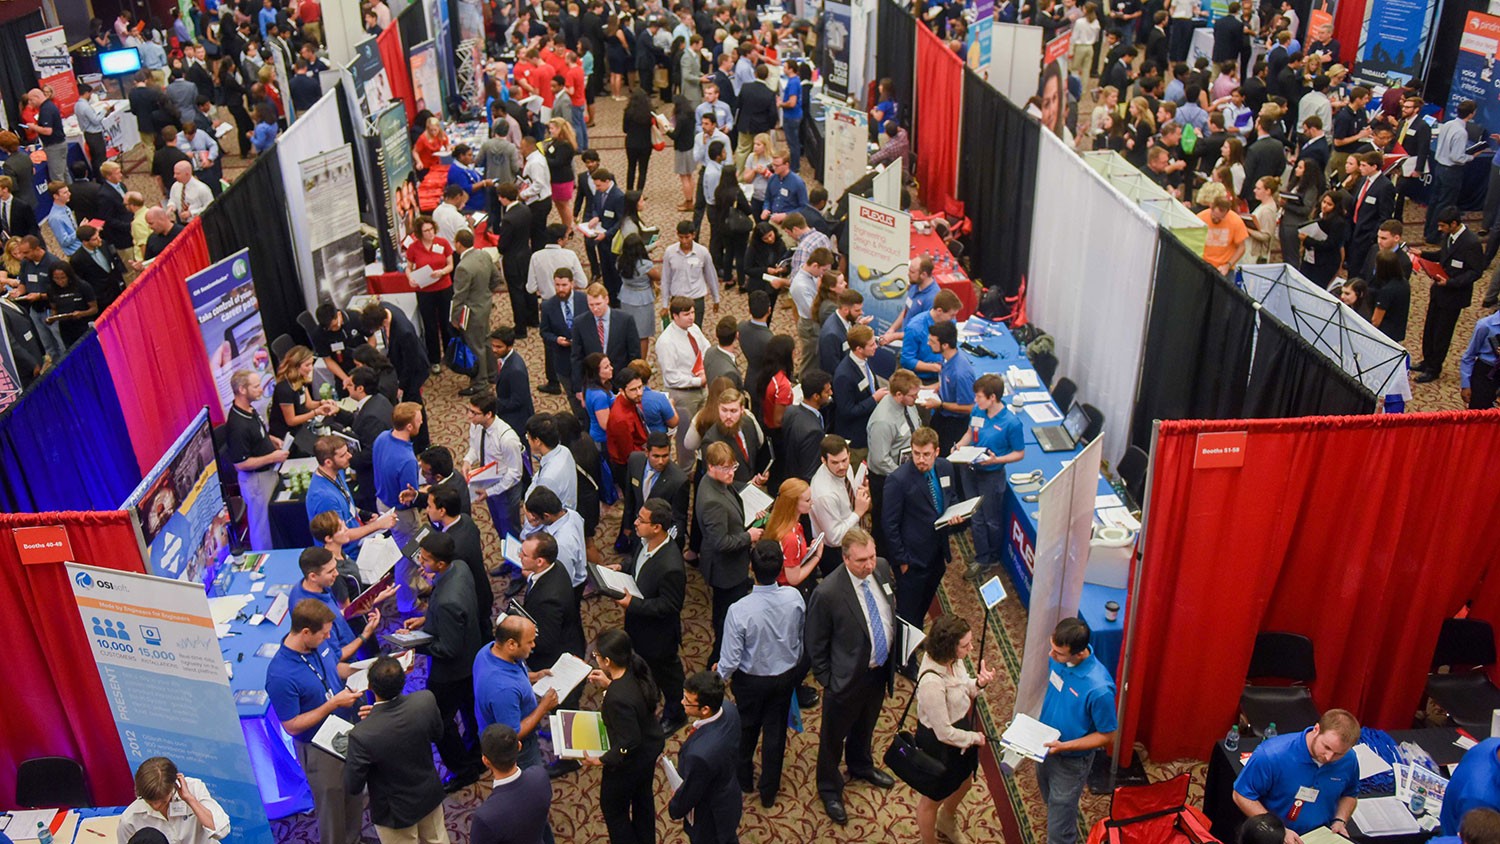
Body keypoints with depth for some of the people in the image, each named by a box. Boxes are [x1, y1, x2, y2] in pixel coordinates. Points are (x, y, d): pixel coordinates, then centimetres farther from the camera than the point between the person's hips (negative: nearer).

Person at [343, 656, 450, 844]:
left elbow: (353, 786, -20)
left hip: (396, 811, -3)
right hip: (430, 794, 3)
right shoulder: (426, 700, -26)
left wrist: (349, 755, -3)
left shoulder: (362, 735, -36)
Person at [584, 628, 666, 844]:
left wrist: (603, 761, -18)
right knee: (643, 798, 32)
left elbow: (629, 742, -31)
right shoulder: (638, 670, -18)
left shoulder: (617, 698, -41)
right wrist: (610, 684, -1)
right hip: (651, 746, 8)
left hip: (630, 761, -8)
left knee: (613, 808, 20)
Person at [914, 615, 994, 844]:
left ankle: (946, 821, 64)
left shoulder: (952, 659, -16)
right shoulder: (931, 682, -40)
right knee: (933, 799, 21)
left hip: (960, 728, 8)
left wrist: (979, 684, -18)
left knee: (964, 783, 33)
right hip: (938, 744, -8)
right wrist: (975, 738, -12)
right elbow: (945, 733, -29)